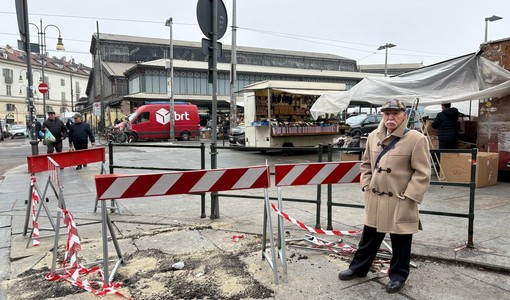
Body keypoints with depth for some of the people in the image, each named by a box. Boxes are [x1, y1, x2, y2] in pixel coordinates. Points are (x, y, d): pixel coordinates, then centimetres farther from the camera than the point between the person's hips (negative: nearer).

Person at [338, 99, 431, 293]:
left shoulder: (417, 139, -12)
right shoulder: (373, 136, 6)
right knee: (369, 237, 19)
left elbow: (422, 173, -12)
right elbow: (366, 164, 16)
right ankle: (358, 268, 34)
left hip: (400, 202, -5)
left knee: (400, 242, 10)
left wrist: (408, 196, -15)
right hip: (374, 199, 5)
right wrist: (366, 186, 7)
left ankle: (398, 275, 30)